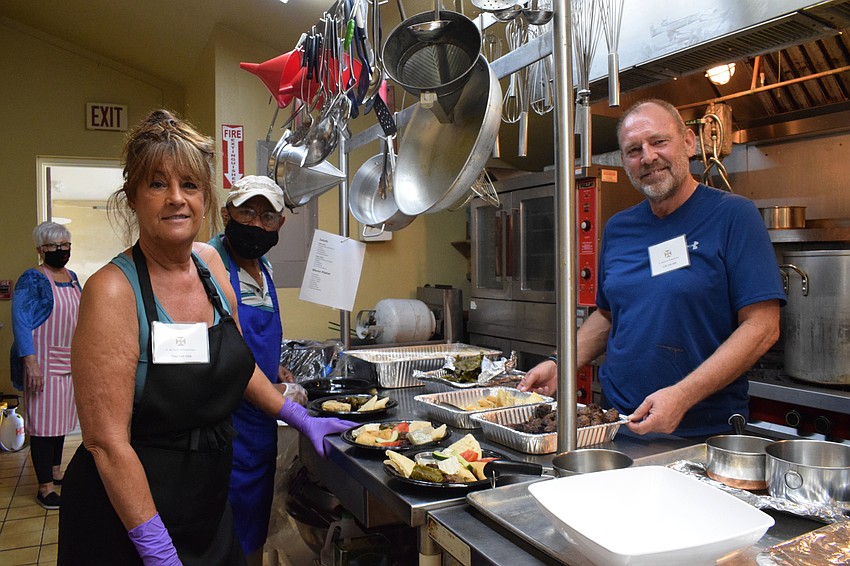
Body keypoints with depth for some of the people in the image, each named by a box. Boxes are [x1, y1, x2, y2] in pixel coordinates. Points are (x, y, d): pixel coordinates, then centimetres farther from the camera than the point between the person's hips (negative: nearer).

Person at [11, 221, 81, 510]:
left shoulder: (71, 277, 12)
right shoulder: (32, 279, -10)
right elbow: (21, 322, -15)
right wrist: (30, 362, -23)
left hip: (69, 361, 7)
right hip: (44, 362, -7)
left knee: (61, 417, 15)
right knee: (44, 421, -3)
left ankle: (56, 471, 29)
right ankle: (45, 487, 4)